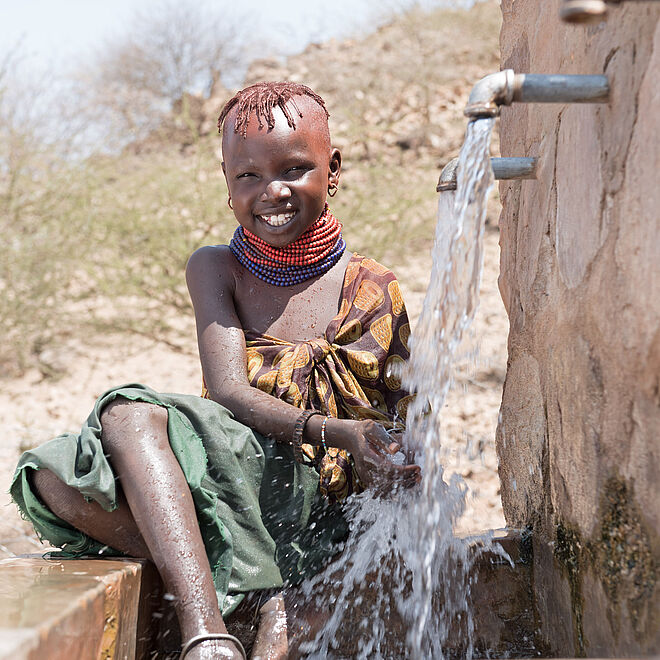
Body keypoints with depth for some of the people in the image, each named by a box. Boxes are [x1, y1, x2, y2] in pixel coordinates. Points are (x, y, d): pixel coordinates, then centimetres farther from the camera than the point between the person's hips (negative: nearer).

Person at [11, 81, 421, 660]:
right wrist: (336, 431, -25)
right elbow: (228, 391, -9)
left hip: (324, 506, -2)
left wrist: (397, 469, -16)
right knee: (57, 480, -28)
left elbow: (403, 420, 9)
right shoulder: (215, 270, 7)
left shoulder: (374, 291, 5)